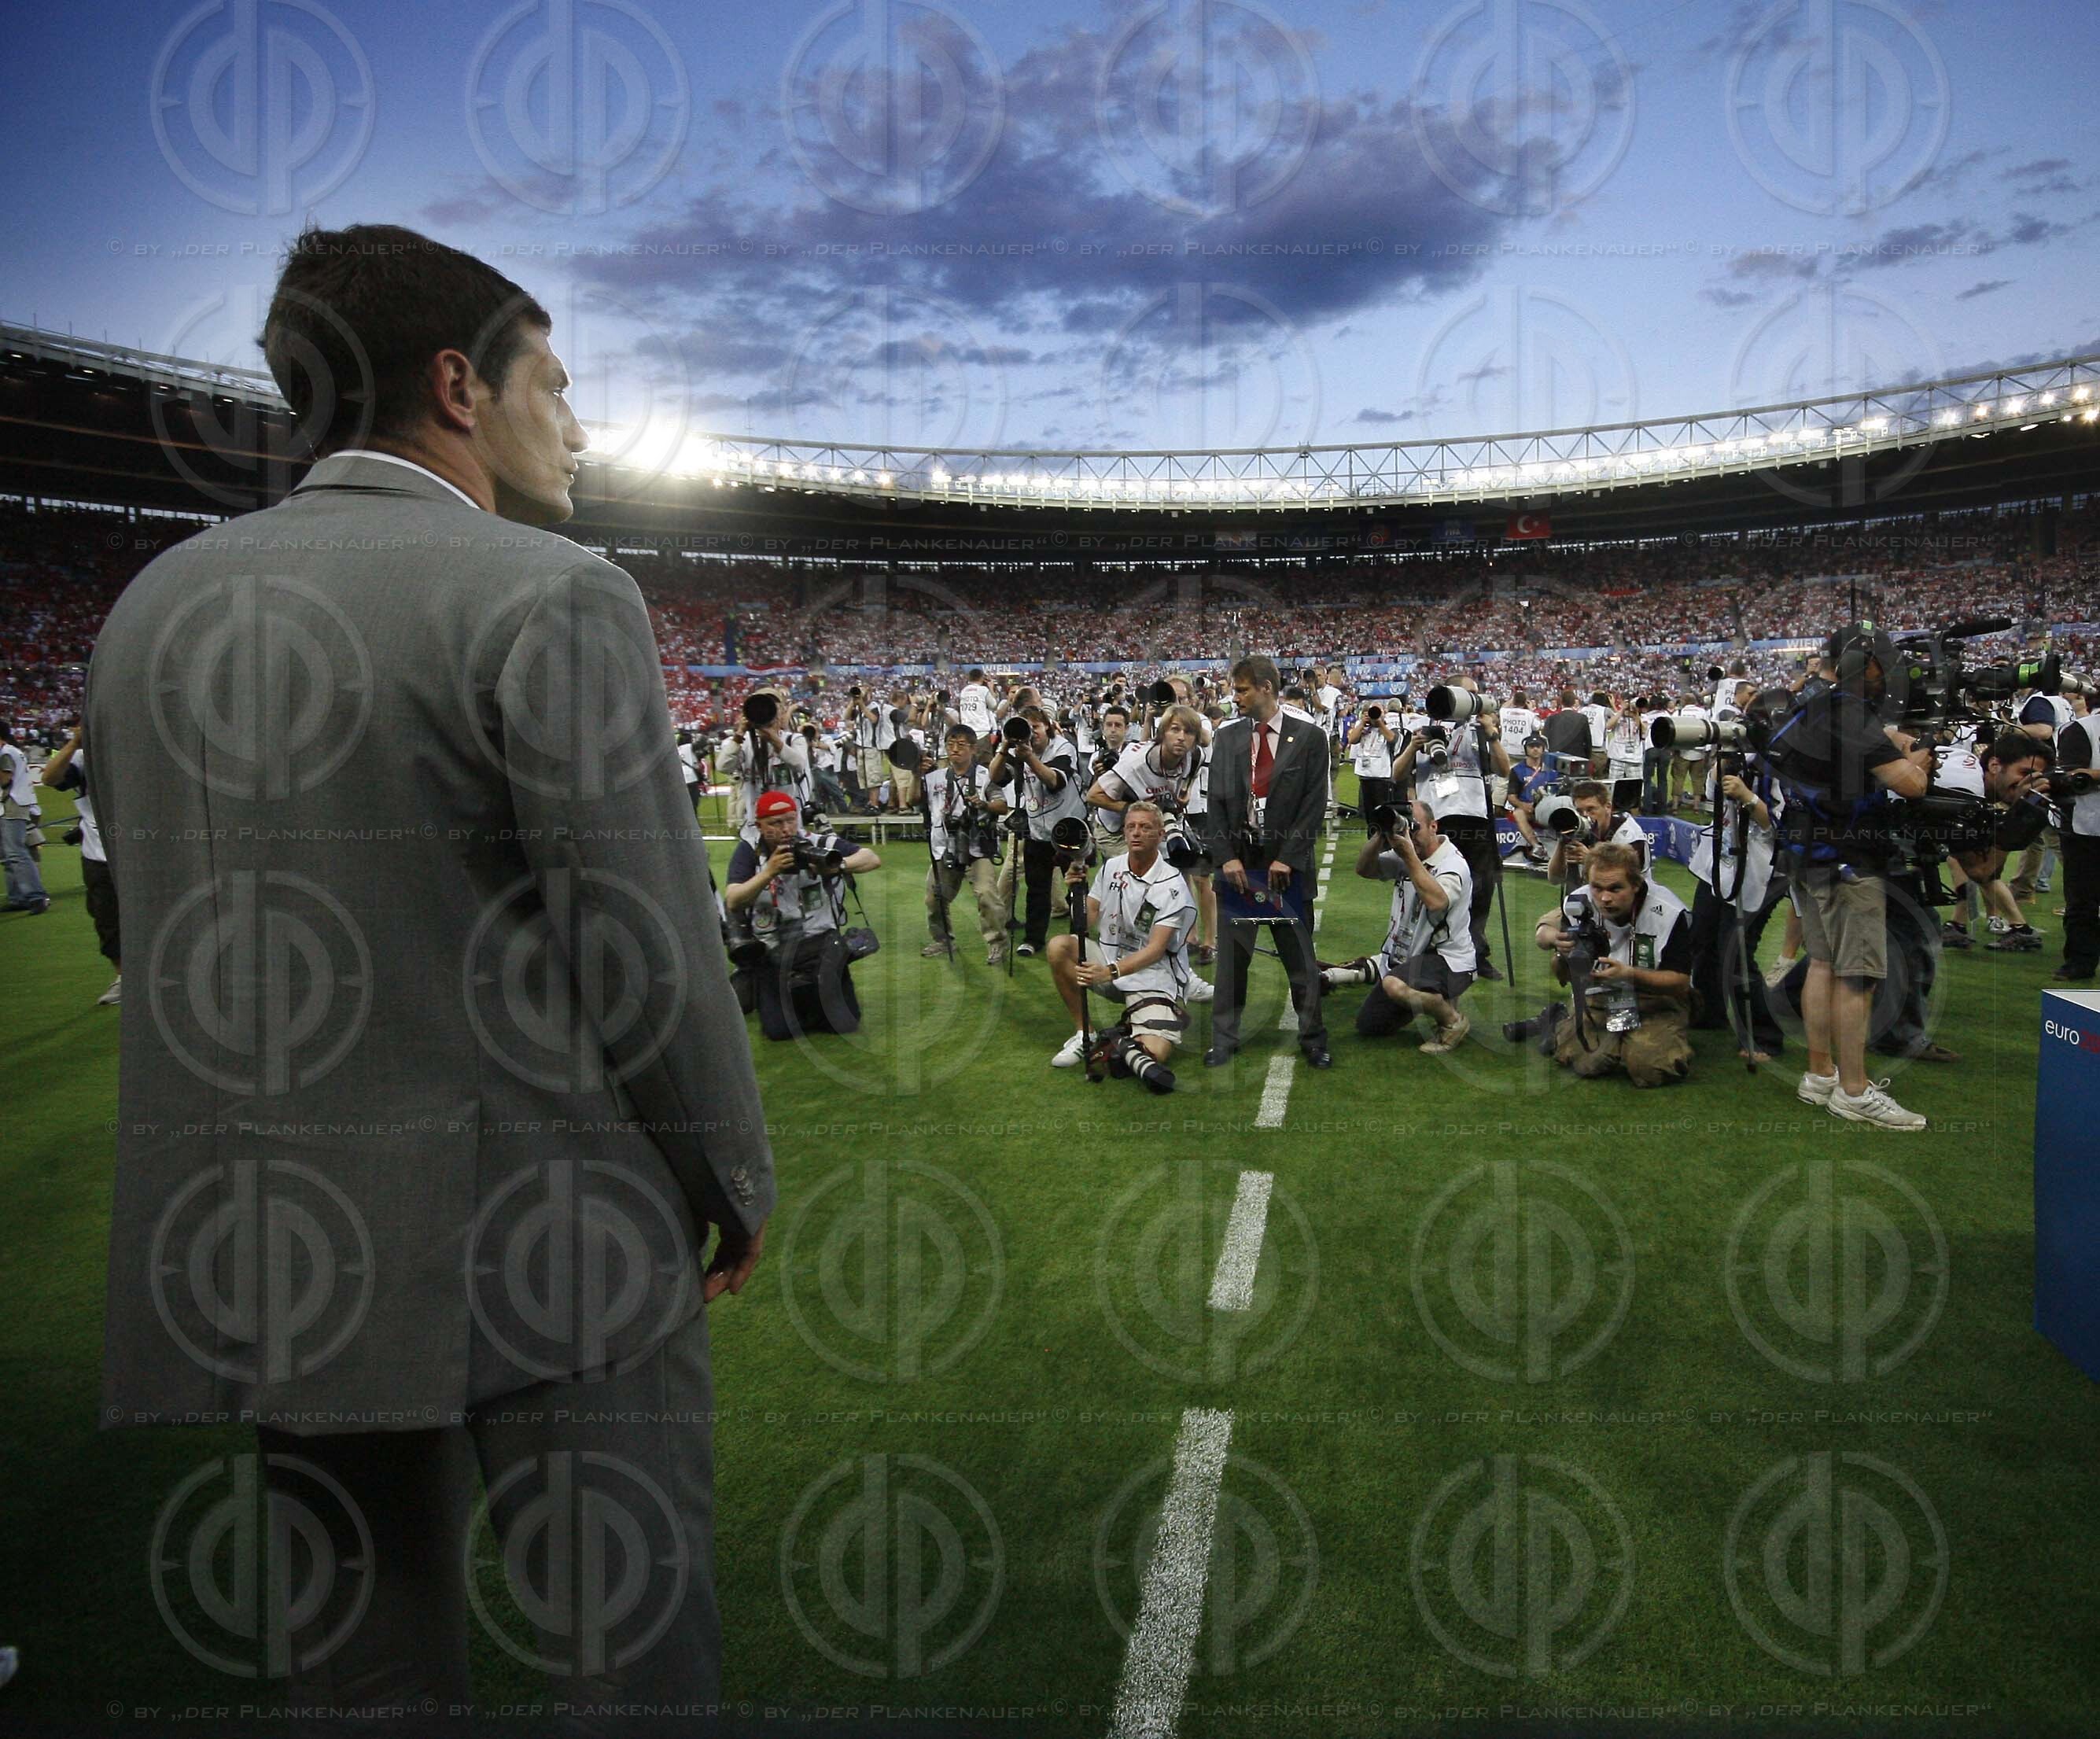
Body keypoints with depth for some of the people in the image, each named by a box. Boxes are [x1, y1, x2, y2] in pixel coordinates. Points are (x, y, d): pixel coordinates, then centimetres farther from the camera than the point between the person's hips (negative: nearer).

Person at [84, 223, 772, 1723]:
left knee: (364, 1676, 20)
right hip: (531, 1244, -6)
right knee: (642, 1657, 9)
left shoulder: (154, 604, 7)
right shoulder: (552, 598, -12)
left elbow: (158, 927, 10)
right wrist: (739, 1179, 0)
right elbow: (646, 950, -14)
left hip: (242, 1250, 7)